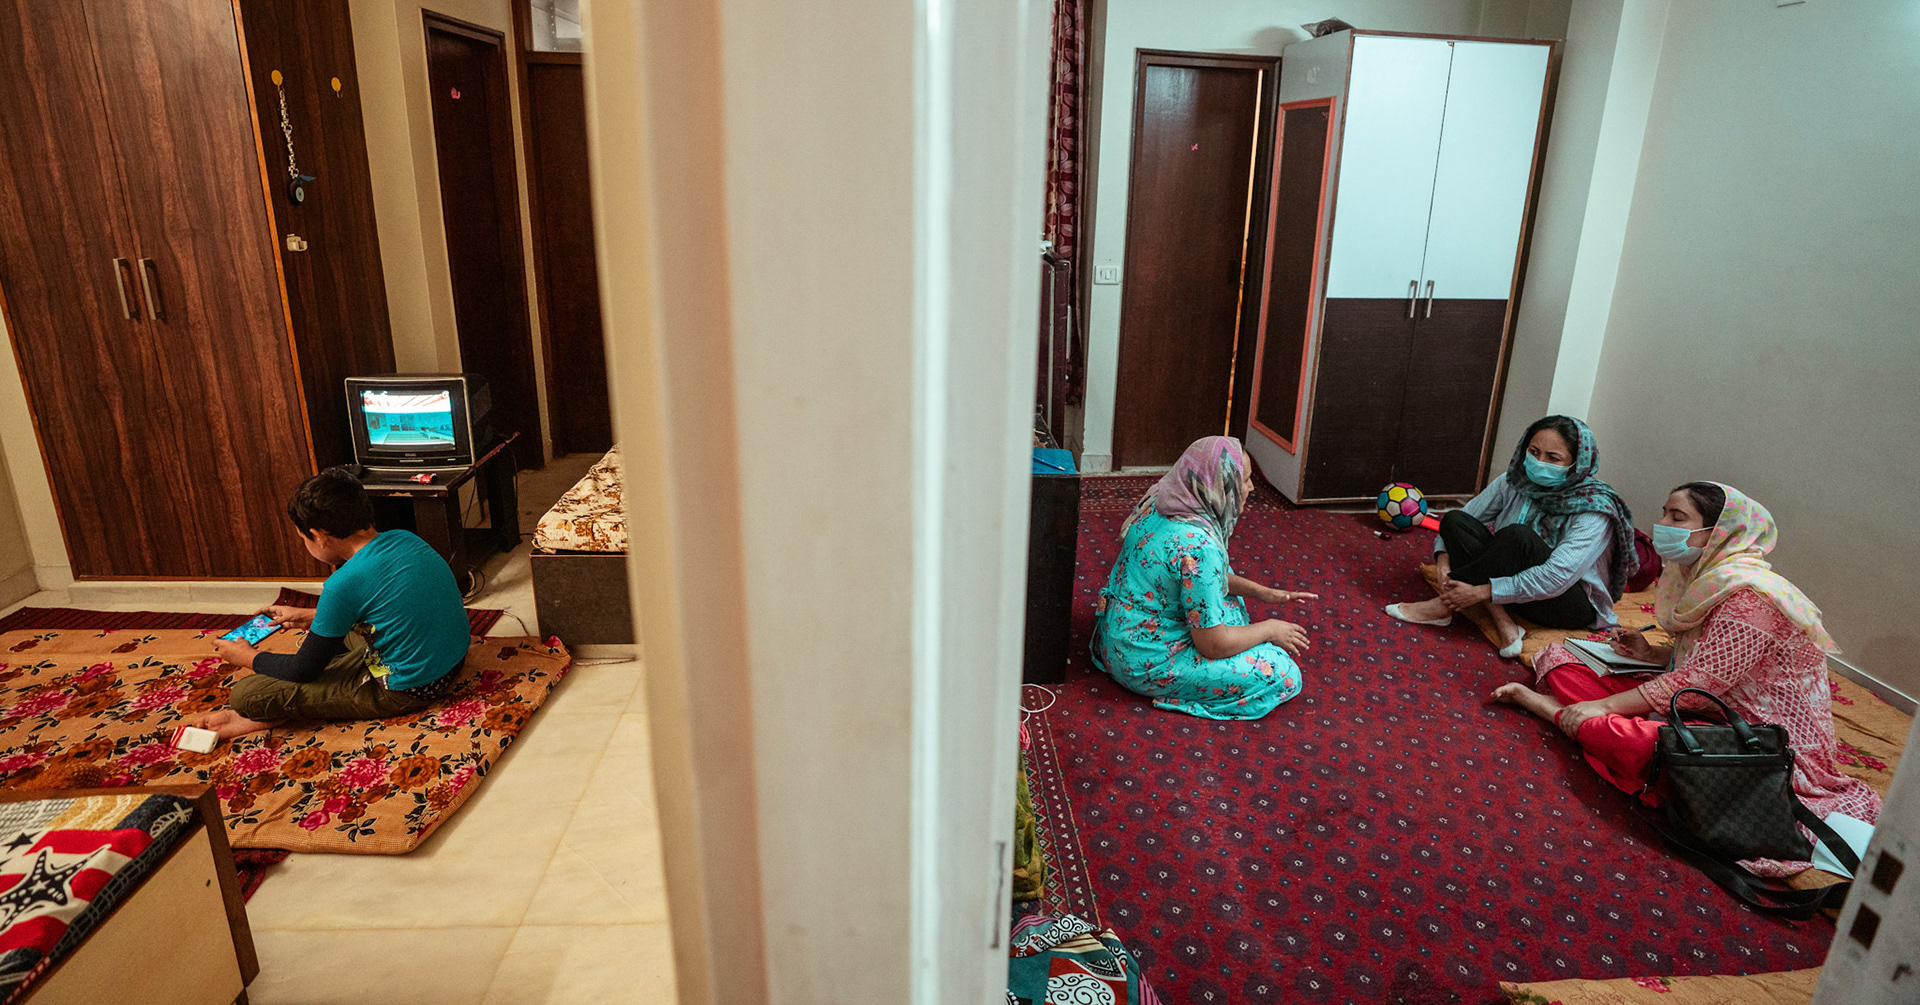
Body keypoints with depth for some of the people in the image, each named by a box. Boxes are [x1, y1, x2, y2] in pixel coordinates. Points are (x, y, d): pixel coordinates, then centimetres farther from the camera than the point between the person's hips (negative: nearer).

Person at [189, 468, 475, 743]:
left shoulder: (344, 584, -21)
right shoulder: (404, 538, 0)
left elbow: (303, 670, -6)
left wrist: (247, 657, 13)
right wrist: (310, 616, 27)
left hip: (407, 692, -8)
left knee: (245, 694, -7)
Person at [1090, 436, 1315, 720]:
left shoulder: (1159, 500, -3)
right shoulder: (1199, 546, -30)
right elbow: (1213, 645, -22)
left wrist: (1263, 592, 6)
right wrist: (1270, 629, -5)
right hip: (1147, 666, -9)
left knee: (1223, 579, 26)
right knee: (1284, 675, -7)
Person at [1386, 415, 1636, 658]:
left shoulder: (1594, 508, -19)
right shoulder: (1515, 482, -3)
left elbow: (1556, 577, -30)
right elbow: (1465, 517, 1)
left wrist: (1481, 592, -34)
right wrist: (1444, 558, -20)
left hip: (1574, 605, -6)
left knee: (1518, 536, -34)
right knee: (1456, 520, -15)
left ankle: (1443, 606, -22)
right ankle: (1503, 623, -25)